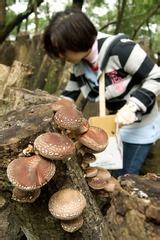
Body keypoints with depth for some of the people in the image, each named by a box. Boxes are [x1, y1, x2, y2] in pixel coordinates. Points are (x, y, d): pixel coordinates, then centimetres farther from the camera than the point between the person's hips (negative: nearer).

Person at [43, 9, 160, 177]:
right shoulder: (78, 65, -6)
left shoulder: (120, 49, -29)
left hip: (139, 127, -6)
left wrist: (132, 107, -33)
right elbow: (68, 97, 6)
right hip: (112, 124, 7)